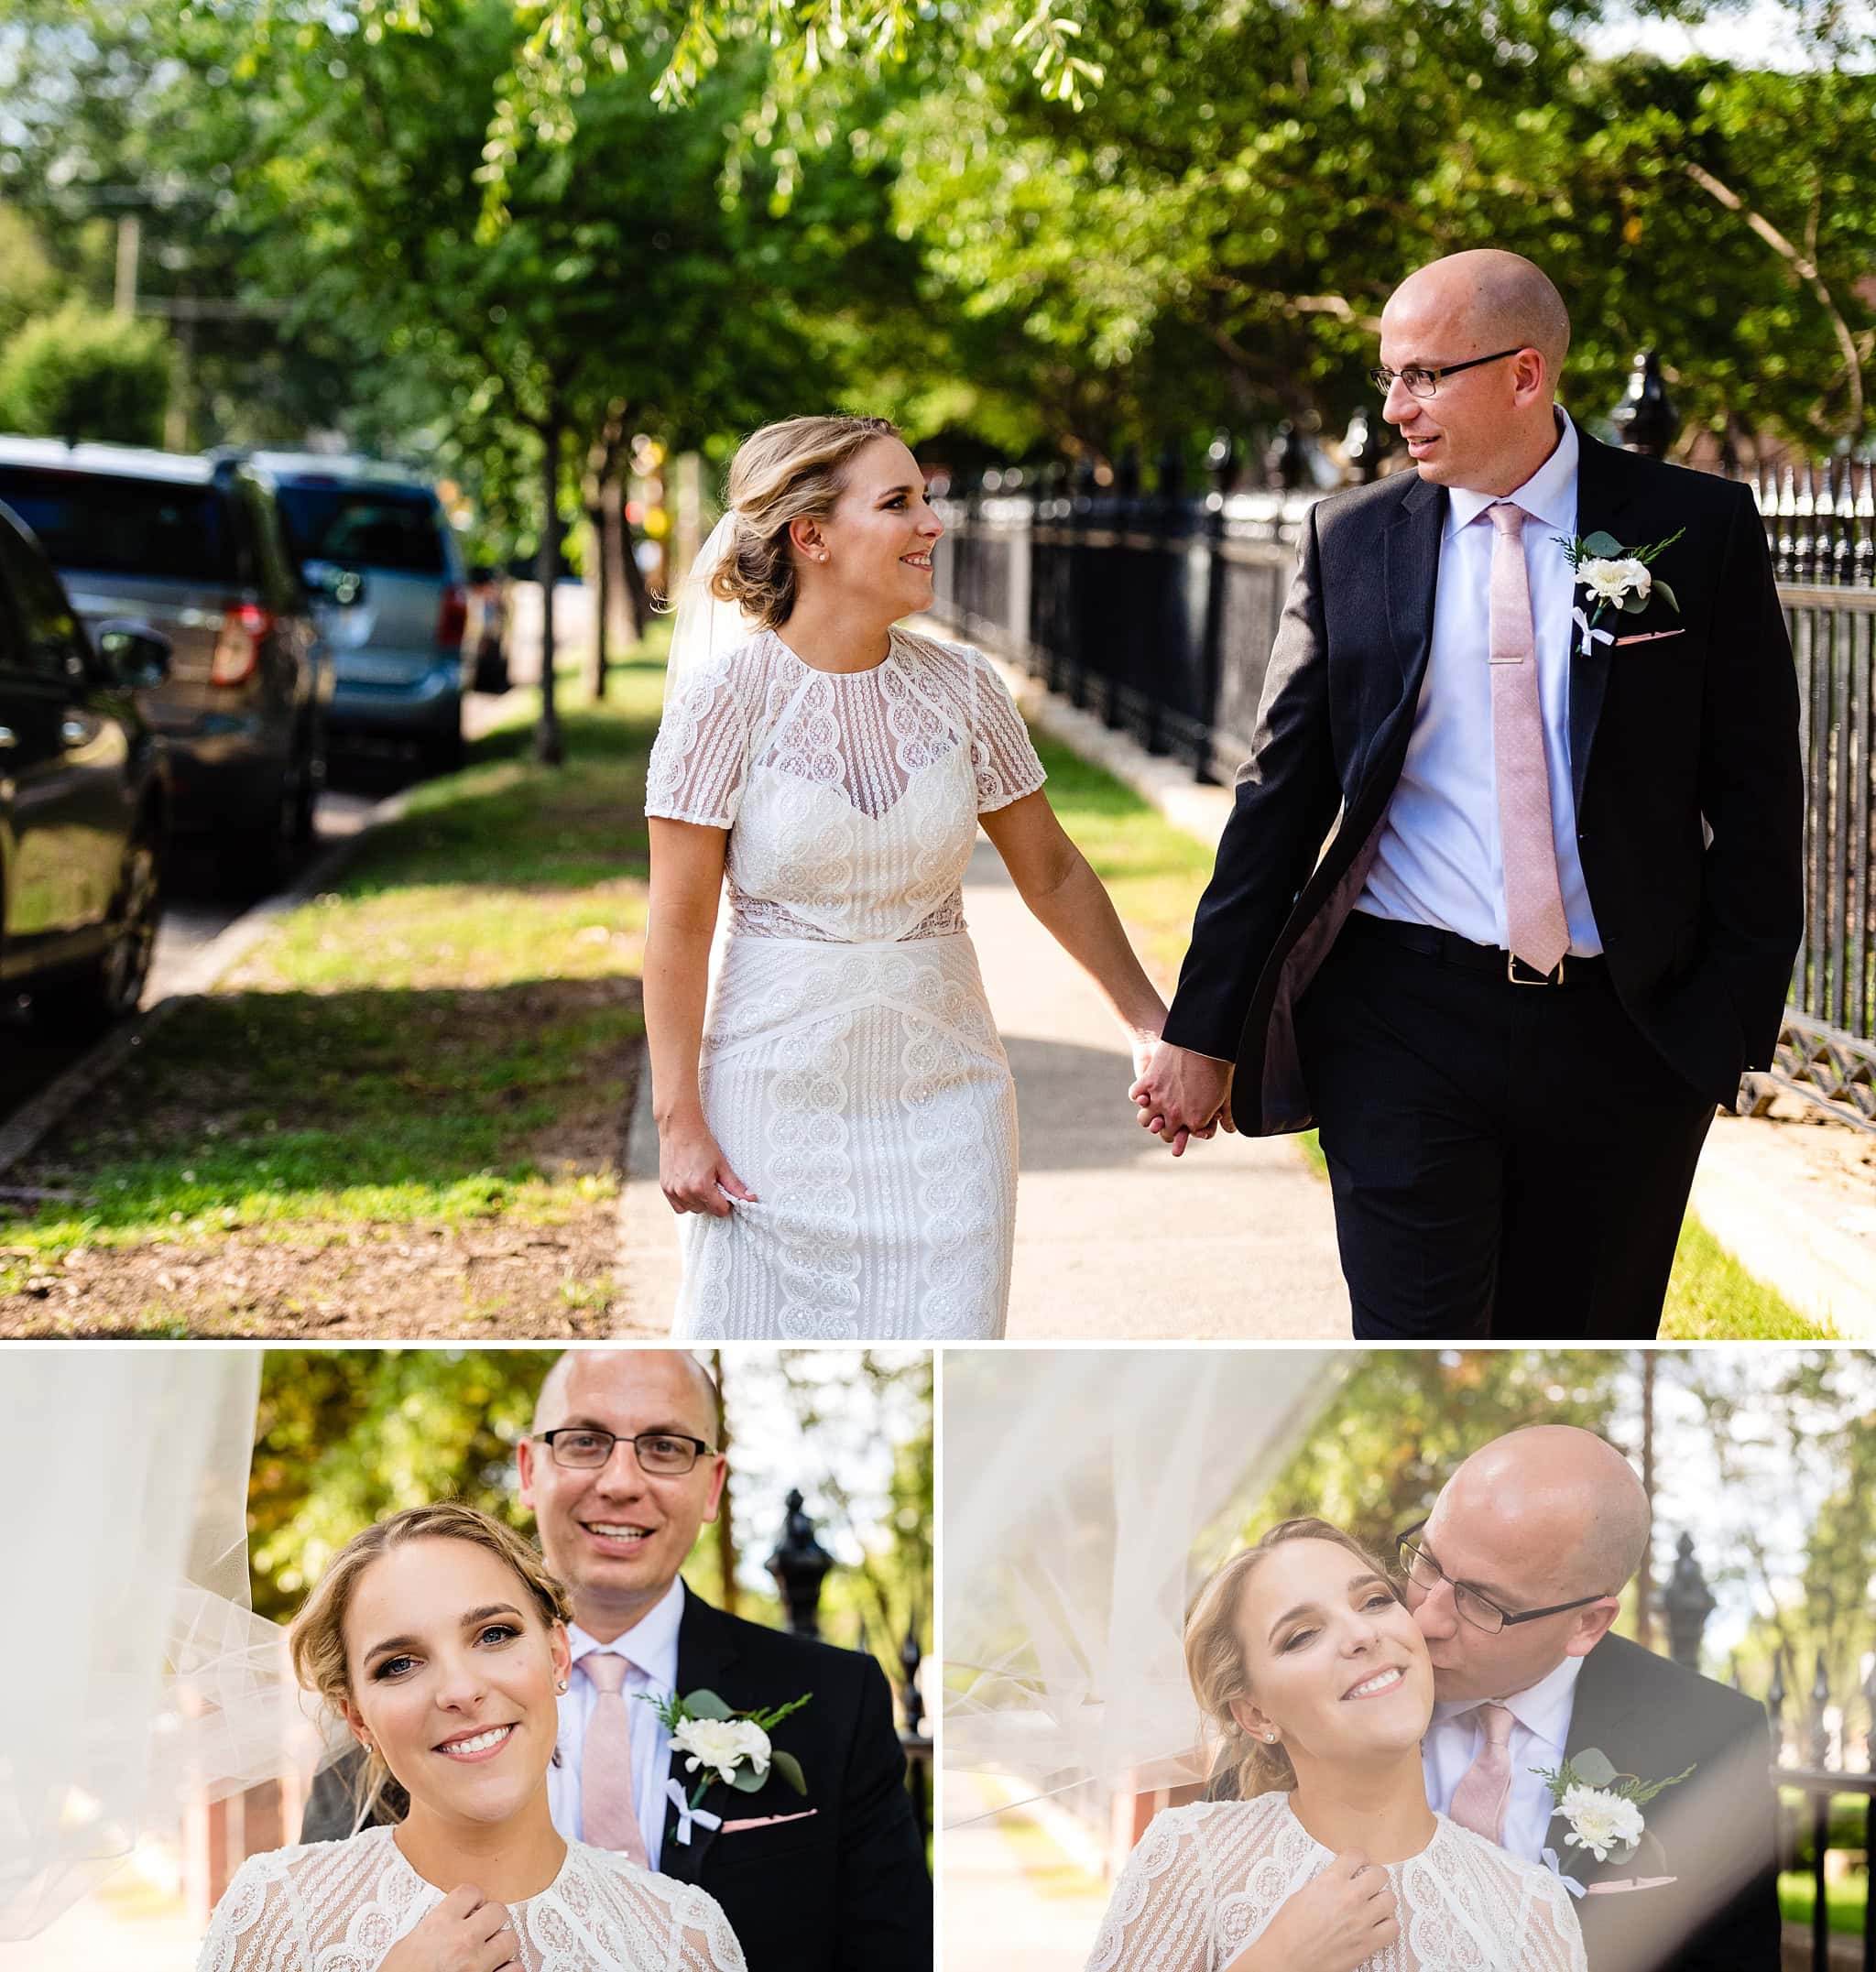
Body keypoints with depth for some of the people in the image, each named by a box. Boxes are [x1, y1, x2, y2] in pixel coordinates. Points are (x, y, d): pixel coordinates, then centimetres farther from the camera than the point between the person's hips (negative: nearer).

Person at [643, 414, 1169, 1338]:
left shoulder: (959, 685, 1)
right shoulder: (730, 693, -10)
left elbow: (1051, 873, 11)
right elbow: (679, 924, -8)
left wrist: (1149, 1022, 9)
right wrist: (679, 1122, -9)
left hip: (942, 1086, 3)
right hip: (782, 1083, -3)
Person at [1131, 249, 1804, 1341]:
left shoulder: (1699, 528, 0)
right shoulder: (1350, 539, 3)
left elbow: (1756, 797, 2)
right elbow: (1280, 796, 5)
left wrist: (1736, 1016, -6)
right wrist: (1204, 1032, 2)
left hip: (1625, 1032, 0)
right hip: (1403, 1018, 0)